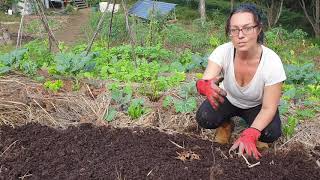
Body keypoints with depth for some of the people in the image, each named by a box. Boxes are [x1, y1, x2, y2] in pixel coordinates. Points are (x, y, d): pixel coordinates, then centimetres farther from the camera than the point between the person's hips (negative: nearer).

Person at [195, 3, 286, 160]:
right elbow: (204, 81, -41)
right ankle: (226, 125, 9)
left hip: (256, 106, -1)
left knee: (271, 133, -28)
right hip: (228, 99, 1)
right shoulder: (223, 52, -28)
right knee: (203, 118, -25)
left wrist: (250, 135, -41)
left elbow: (268, 108, -25)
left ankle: (255, 132, 9)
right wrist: (205, 86, -67)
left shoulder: (272, 62, -32)